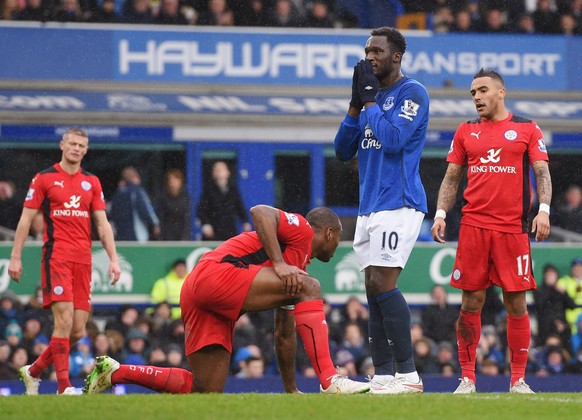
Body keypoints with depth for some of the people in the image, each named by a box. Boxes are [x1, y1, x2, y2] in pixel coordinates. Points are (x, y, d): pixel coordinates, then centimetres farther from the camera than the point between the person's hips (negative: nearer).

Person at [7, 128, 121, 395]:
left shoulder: (92, 182, 15)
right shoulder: (44, 178, 4)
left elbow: (102, 224, 15)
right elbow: (26, 219, 4)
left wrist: (113, 259, 5)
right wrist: (15, 257, -2)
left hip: (83, 260, 5)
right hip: (56, 257, -5)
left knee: (77, 331, 1)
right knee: (64, 319, -18)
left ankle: (33, 371, 20)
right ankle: (64, 387, -16)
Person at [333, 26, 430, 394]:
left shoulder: (412, 93, -6)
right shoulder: (373, 96, 19)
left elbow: (392, 139, -20)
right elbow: (343, 150, 15)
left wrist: (369, 98, -10)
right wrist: (356, 103, 4)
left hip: (398, 204, -8)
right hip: (369, 207, 8)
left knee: (383, 284, -17)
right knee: (373, 289, 4)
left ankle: (409, 375, -16)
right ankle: (383, 377, 5)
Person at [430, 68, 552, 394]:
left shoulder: (527, 129, 6)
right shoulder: (466, 132, 13)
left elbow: (542, 172, 2)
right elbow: (452, 177, 16)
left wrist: (544, 209, -12)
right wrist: (441, 213, 4)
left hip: (513, 228, -2)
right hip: (473, 226, 2)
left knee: (516, 303, -2)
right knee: (471, 303, 0)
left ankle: (518, 379, 4)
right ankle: (467, 378, 6)